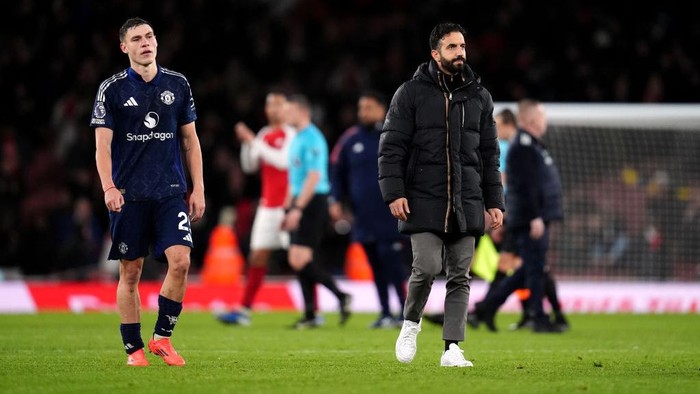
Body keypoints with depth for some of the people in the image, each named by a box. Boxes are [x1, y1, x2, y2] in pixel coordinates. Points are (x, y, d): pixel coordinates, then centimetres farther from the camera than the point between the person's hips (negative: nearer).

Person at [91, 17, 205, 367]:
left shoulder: (178, 85, 8)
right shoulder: (112, 89, 0)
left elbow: (190, 140, 13)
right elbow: (103, 144, -3)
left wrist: (198, 188, 7)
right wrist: (109, 187, -17)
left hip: (171, 193, 2)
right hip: (128, 194, -1)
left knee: (180, 261, -14)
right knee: (130, 272, 1)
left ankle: (162, 337, 1)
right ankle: (133, 349, 11)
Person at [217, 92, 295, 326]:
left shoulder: (290, 135, -6)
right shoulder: (264, 135, 14)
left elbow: (284, 161, -20)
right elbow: (249, 166, 15)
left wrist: (255, 142, -18)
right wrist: (246, 143, -2)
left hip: (287, 206, -6)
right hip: (267, 205, 7)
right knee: (258, 256, 5)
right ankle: (244, 311, 5)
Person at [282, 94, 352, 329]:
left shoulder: (312, 139, -13)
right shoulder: (297, 139, 18)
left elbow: (314, 177, -20)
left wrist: (297, 208, -23)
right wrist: (288, 208, 24)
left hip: (312, 204, -10)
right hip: (300, 205, 10)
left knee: (300, 260, -15)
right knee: (298, 261, 7)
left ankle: (341, 297, -8)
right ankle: (310, 316, 9)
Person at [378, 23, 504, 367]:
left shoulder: (479, 96, 13)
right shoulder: (411, 93, 1)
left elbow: (489, 154, 16)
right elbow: (391, 146, -1)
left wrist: (494, 202, 10)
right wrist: (394, 193, -11)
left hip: (466, 204, 4)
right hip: (424, 203, -4)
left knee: (460, 277, 0)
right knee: (427, 267, -12)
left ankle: (452, 348, 3)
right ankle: (410, 322, 15)